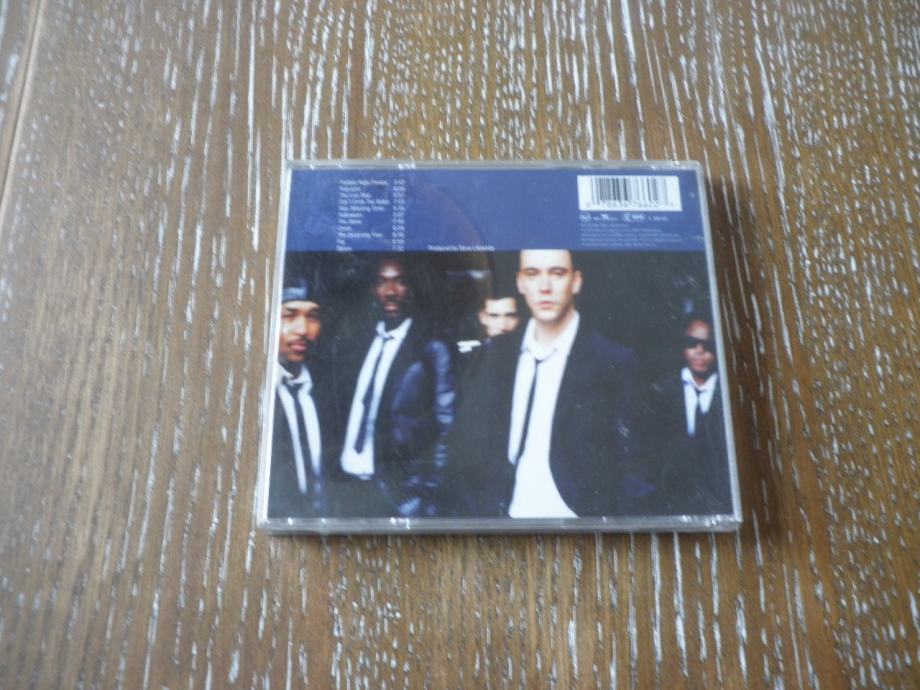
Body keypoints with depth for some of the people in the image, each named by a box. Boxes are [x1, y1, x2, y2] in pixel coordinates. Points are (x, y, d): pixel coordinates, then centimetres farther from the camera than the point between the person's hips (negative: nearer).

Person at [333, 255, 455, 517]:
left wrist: (425, 492, -12)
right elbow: (347, 408, 13)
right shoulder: (361, 344, 10)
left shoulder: (431, 350, -8)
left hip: (398, 488, -5)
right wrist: (338, 465, 3)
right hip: (350, 483, 5)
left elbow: (443, 425, -9)